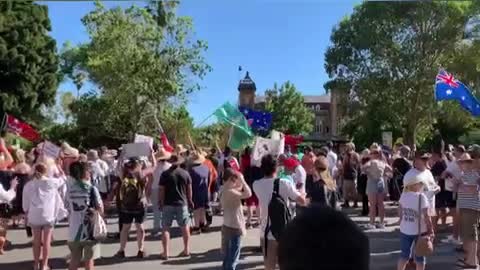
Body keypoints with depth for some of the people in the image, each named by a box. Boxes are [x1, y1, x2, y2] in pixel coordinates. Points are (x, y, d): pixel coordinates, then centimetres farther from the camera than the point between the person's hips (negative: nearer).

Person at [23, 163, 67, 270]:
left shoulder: (28, 185, 1)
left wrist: (27, 214, 19)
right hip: (49, 215, -2)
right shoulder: (53, 182, -4)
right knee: (46, 240, 6)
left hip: (34, 215, 2)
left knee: (37, 240, 15)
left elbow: (25, 203, 8)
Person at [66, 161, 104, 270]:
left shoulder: (70, 188, 0)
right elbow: (100, 210, -10)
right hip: (90, 231, -3)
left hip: (74, 231, 3)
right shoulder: (92, 189, -11)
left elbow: (68, 208, 6)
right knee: (89, 261, 8)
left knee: (74, 261, 14)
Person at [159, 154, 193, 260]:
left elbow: (161, 190, -7)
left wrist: (161, 202, 6)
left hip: (168, 204, -2)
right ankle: (186, 250, 19)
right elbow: (189, 189, 5)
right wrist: (190, 200, 18)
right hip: (182, 203, 2)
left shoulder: (165, 174, -8)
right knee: (185, 227, 14)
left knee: (165, 228, 6)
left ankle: (166, 252, 4)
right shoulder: (185, 173, -1)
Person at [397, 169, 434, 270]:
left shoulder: (403, 195, -1)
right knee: (420, 257, 11)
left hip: (405, 230, 4)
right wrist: (431, 230, -7)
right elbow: (426, 216, -16)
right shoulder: (421, 197, -17)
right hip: (419, 231, -4)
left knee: (404, 255, 15)